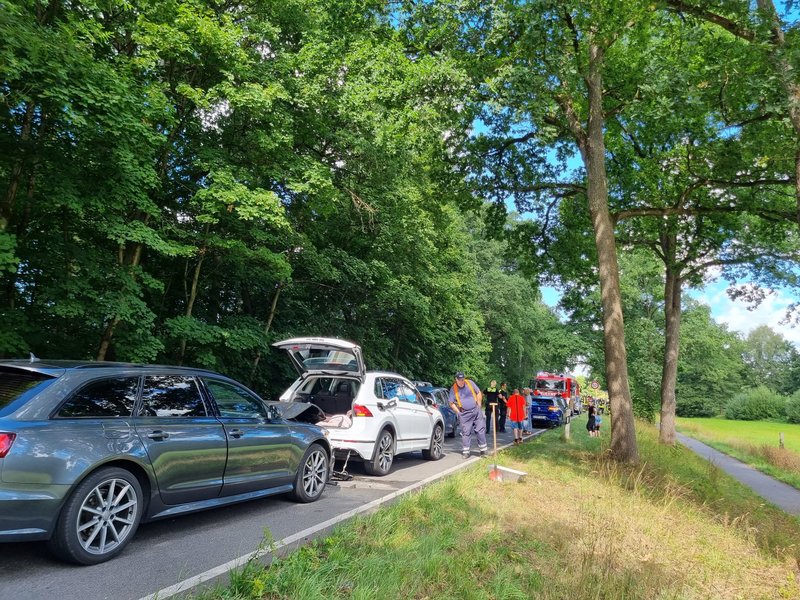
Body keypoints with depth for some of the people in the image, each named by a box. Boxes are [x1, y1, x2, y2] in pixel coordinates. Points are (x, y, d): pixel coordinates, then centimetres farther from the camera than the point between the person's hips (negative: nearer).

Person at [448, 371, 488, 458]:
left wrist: (479, 405, 5)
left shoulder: (470, 383, 1)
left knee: (480, 430, 2)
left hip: (476, 410, 2)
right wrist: (459, 412, -4)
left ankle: (483, 450, 12)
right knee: (466, 432, -3)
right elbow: (451, 403, 3)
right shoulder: (453, 389, -2)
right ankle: (465, 451, 5)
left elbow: (479, 393, 9)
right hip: (465, 413, -2)